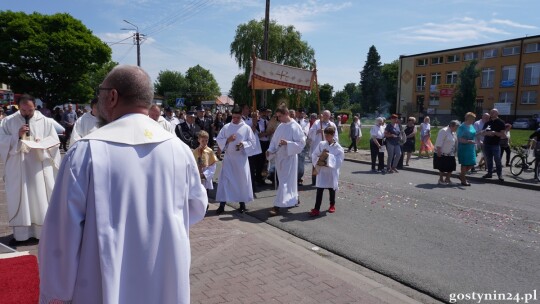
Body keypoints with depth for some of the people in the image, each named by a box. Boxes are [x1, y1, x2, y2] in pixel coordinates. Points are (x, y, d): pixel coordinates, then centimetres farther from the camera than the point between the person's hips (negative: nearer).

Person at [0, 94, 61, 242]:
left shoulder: (45, 121, 2)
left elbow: (54, 141, 3)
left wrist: (41, 144, -16)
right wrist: (17, 136, -15)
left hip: (40, 168, 0)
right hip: (17, 169, 1)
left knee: (41, 199, 5)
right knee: (19, 200, 5)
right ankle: (21, 233, 14)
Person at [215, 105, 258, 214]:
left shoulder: (246, 128, 0)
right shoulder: (226, 127, 4)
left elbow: (253, 142, 0)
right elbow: (218, 139, 4)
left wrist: (243, 144, -18)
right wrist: (227, 140, -14)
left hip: (241, 157, -1)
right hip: (228, 157, 1)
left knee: (242, 180, 5)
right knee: (225, 179, -2)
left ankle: (242, 203, 21)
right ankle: (222, 204, 3)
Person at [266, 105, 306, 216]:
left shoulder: (295, 126, -12)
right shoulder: (280, 126, 8)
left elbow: (301, 143, -14)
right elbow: (274, 140, 13)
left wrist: (287, 143, -23)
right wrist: (270, 150, -3)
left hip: (289, 157, -7)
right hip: (279, 156, 7)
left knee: (285, 182, -6)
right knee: (289, 180, 18)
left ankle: (277, 206, -6)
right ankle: (294, 199, 35)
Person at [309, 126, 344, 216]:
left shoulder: (338, 148, -10)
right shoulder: (321, 144, -1)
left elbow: (338, 162, -15)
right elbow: (314, 155, 2)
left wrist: (328, 157, -22)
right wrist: (319, 161, -14)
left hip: (332, 172, -1)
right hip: (321, 171, 1)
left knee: (331, 189, 16)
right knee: (319, 190, -3)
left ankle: (332, 205, 38)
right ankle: (316, 209, 0)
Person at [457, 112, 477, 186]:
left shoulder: (472, 126, 11)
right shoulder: (462, 127, -14)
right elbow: (460, 139, -20)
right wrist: (469, 141, -30)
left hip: (471, 148, 8)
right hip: (464, 148, -8)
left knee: (471, 164, 8)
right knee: (465, 164, 0)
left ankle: (461, 175, 28)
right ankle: (463, 180, 12)